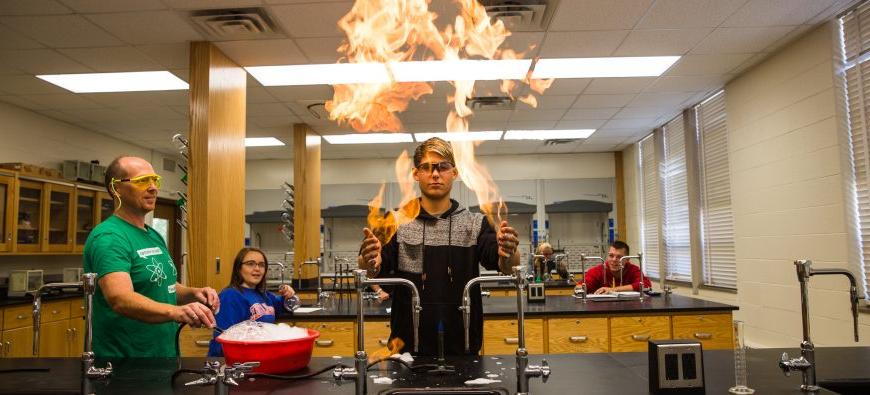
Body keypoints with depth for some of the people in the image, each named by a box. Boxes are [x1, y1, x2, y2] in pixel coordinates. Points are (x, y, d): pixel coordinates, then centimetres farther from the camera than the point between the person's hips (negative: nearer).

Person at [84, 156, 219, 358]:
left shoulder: (155, 236, 9)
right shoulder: (108, 237, -19)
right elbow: (120, 299, -32)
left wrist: (193, 293, -5)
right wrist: (175, 312, -48)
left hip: (164, 351, 8)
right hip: (123, 352, -8)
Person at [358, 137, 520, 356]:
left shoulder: (476, 223, 3)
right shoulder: (397, 223, 2)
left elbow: (505, 265, -10)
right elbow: (374, 269, -10)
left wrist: (508, 255, -34)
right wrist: (369, 261, -34)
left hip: (463, 345, 1)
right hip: (408, 344, 0)